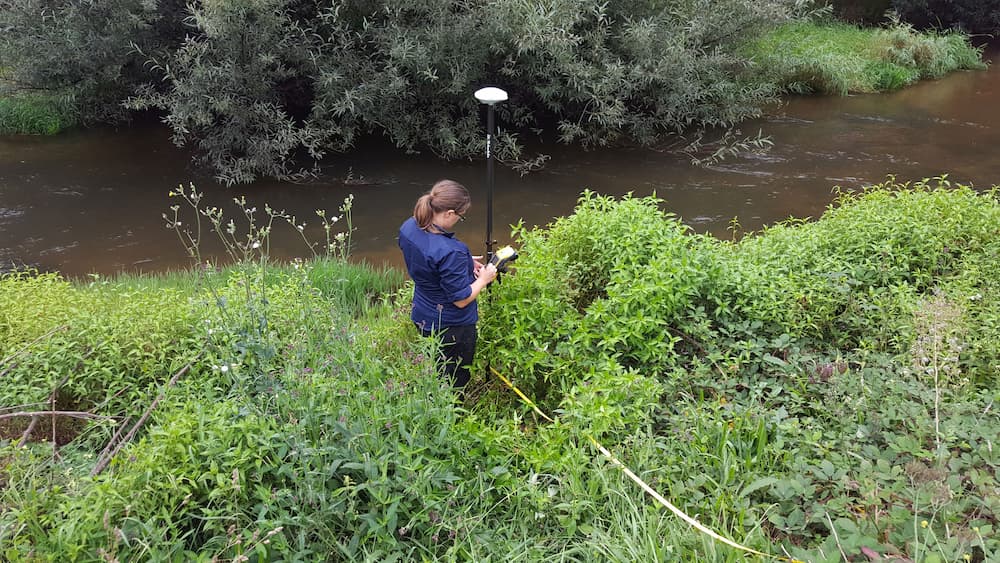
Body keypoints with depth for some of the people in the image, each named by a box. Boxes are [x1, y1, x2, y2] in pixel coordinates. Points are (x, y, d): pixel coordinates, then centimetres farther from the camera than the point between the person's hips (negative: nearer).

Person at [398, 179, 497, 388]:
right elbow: (461, 299, -25)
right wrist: (484, 279, -9)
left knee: (432, 376, 28)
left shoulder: (408, 228, -10)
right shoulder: (451, 252, -36)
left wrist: (464, 263, 4)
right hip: (452, 326, -8)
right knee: (455, 382, 16)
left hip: (422, 317, 8)